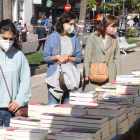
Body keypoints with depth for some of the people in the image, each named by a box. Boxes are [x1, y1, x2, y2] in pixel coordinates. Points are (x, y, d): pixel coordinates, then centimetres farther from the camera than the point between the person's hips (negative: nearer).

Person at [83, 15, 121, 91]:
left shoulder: (114, 39, 12)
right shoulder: (93, 37, 2)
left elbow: (117, 58, 15)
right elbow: (87, 56, 1)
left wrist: (118, 76, 8)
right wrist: (86, 74, -4)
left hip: (110, 75, 2)